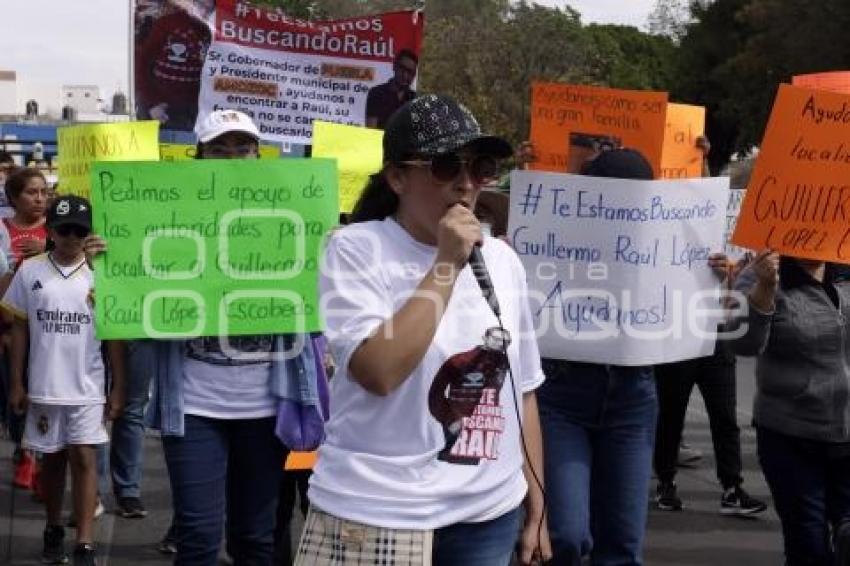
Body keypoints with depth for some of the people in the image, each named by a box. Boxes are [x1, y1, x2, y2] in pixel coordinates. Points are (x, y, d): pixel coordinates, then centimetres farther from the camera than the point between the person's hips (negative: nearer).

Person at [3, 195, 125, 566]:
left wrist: (118, 387, -1)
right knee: (52, 459, 12)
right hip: (43, 386, 1)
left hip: (87, 387, -1)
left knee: (83, 459, -3)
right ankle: (53, 530, 28)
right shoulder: (30, 271, -1)